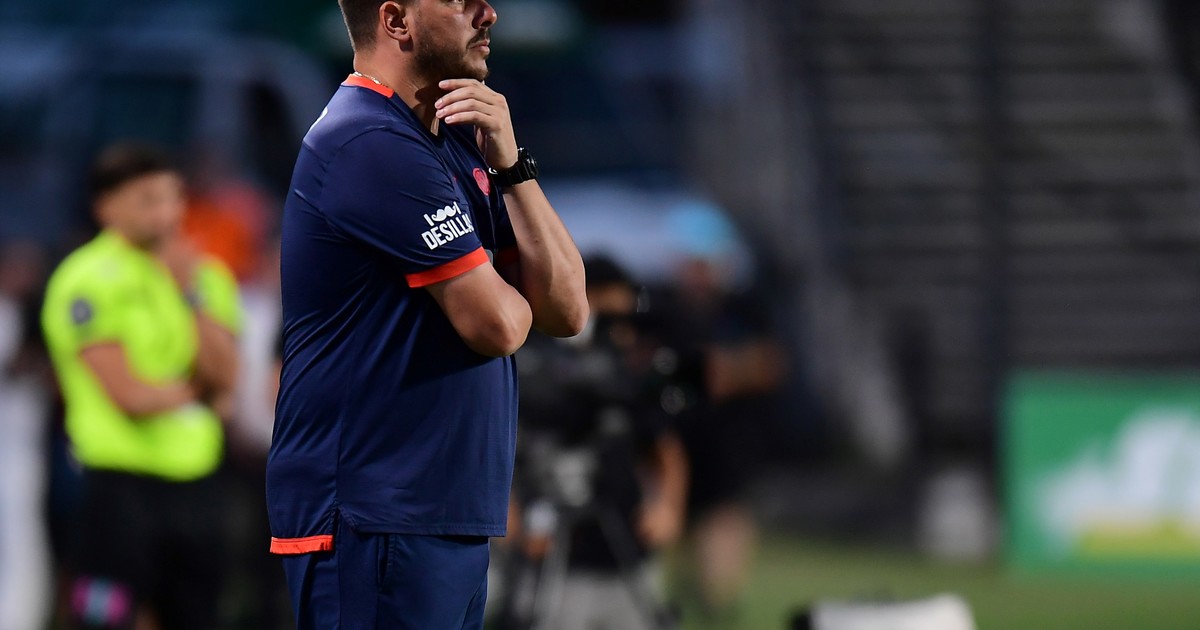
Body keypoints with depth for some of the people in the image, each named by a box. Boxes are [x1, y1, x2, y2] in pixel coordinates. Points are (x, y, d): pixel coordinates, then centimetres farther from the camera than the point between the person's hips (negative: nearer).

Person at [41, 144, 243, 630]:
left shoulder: (202, 275, 13)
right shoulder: (89, 280, -9)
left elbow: (225, 378, -1)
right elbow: (130, 396, -15)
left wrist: (192, 294, -8)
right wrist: (195, 390, 1)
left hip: (194, 483, 7)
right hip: (122, 484, -7)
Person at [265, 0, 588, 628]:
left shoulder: (457, 143, 15)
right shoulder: (373, 144, -15)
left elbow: (566, 310, 7)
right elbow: (497, 324, -17)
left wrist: (511, 167, -4)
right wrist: (511, 292, 7)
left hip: (452, 519, 9)